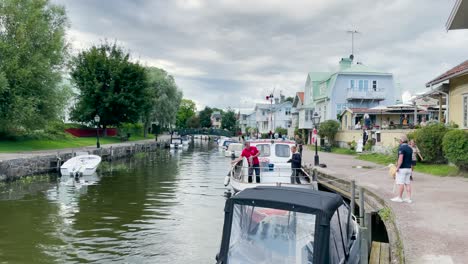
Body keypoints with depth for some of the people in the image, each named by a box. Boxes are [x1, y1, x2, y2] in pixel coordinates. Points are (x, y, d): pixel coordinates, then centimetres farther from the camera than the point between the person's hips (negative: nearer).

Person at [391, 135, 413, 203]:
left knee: (400, 183, -1)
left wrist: (397, 167, -20)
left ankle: (399, 198, 4)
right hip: (409, 168, 8)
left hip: (402, 168, -8)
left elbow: (400, 159, -23)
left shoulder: (401, 148, -14)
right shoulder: (410, 148, 12)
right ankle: (409, 198, 9)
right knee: (408, 183, 9)